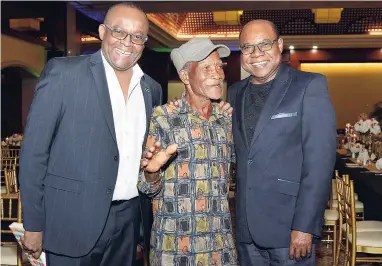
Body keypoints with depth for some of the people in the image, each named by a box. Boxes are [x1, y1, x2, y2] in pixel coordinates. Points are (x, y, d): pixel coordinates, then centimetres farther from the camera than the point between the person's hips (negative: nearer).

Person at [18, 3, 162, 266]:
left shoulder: (152, 89, 6)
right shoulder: (63, 72, -8)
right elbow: (34, 151, -8)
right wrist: (34, 225, -7)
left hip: (130, 221, 5)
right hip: (75, 221, -4)